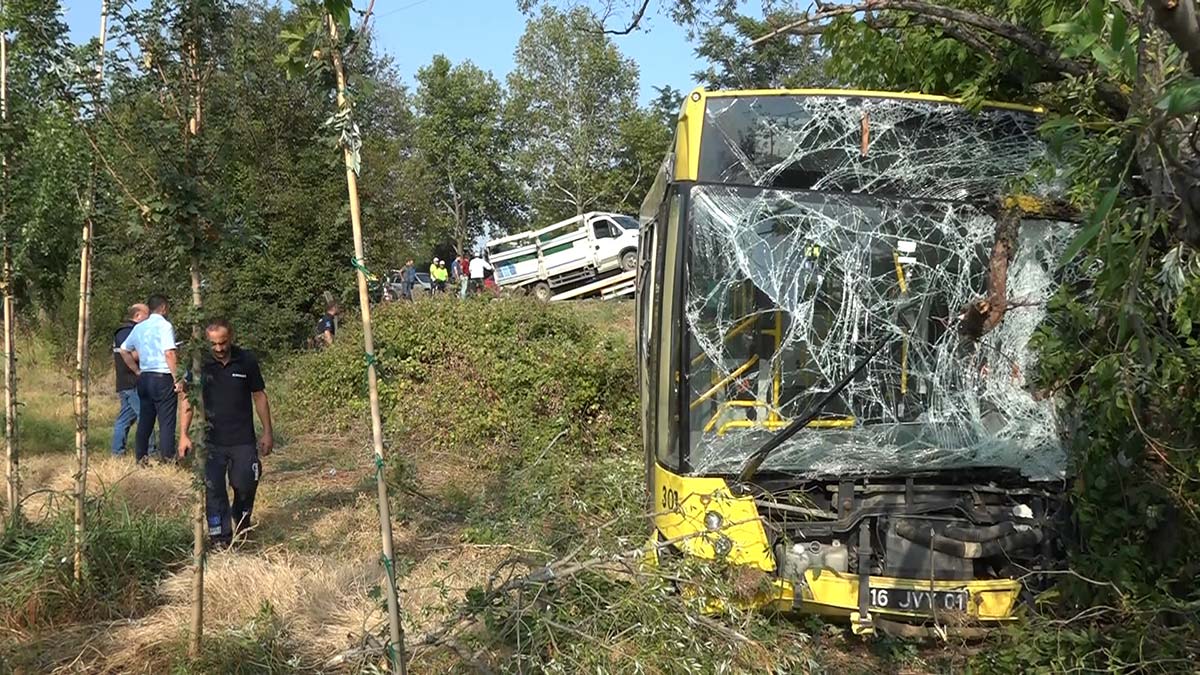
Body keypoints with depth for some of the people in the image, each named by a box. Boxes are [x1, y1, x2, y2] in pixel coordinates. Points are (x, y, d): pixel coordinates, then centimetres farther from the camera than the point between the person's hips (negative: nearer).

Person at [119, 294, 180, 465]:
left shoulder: (139, 327, 12)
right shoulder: (165, 326, -9)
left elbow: (124, 350, 19)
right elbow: (169, 354, -18)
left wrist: (137, 371, 20)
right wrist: (177, 380, -14)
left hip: (144, 378, 7)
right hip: (163, 378, -7)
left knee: (145, 419, 13)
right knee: (166, 422, -3)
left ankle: (141, 458, 17)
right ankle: (168, 459, -3)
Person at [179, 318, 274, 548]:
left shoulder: (246, 360, -3)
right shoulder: (200, 363, -3)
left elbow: (259, 396, 6)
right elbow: (188, 399, 3)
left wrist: (267, 432, 6)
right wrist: (184, 436, -4)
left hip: (243, 440, 0)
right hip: (212, 441, 0)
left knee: (245, 485, 2)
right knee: (214, 490, -1)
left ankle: (241, 521, 32)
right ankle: (220, 538, 9)